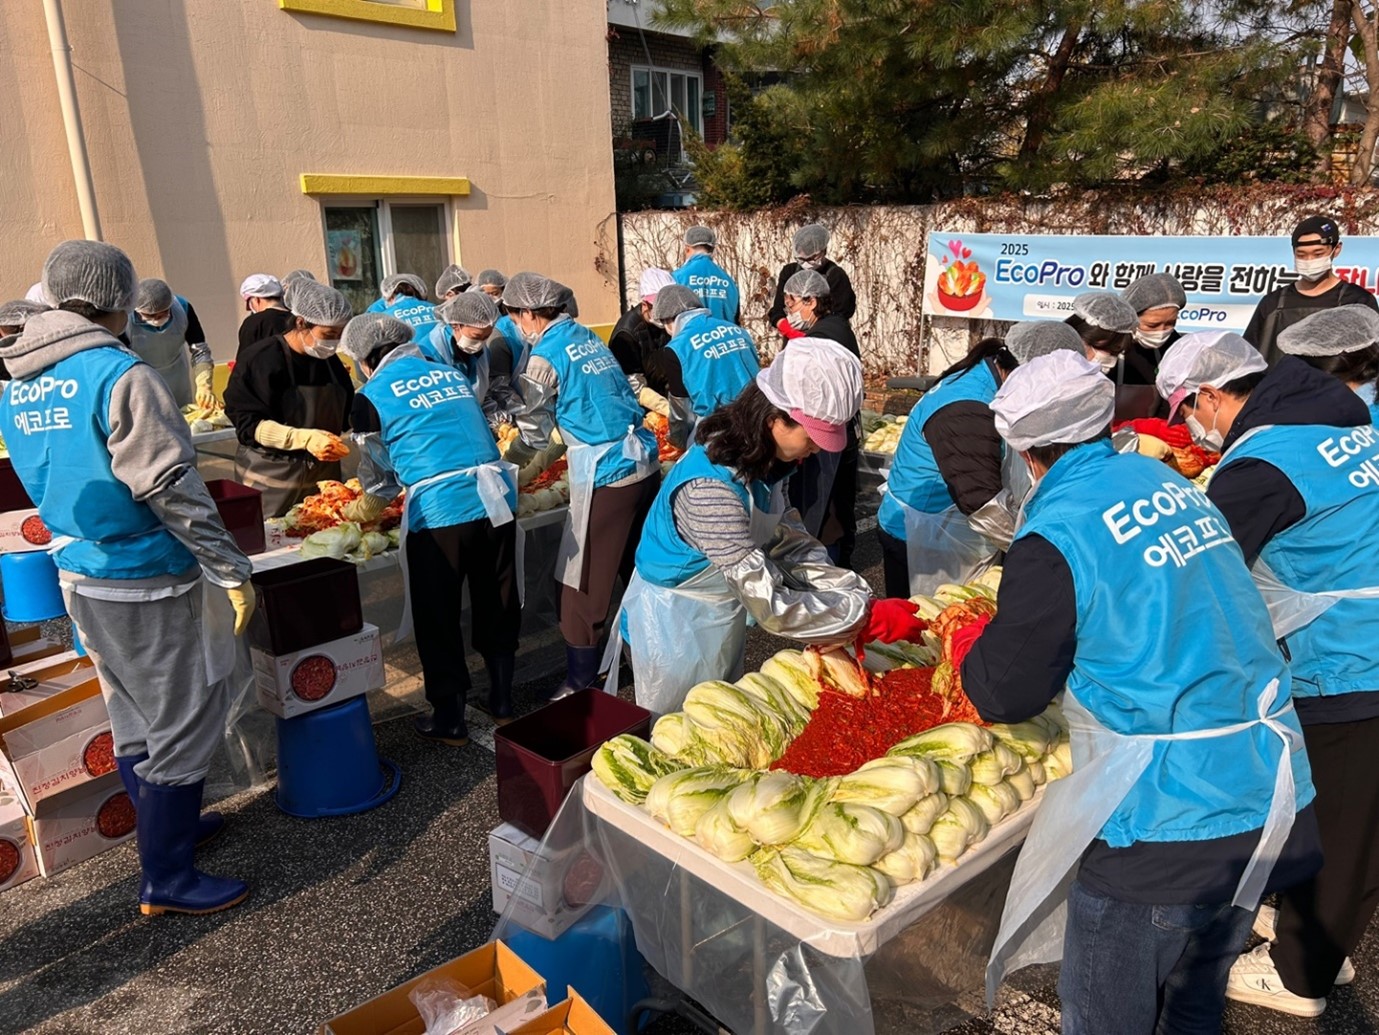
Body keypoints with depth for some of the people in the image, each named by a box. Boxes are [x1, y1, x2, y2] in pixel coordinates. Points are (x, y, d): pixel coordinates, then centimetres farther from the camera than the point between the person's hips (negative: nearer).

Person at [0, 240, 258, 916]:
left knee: (134, 719, 21)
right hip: (148, 581, -8)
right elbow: (170, 488, -21)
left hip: (79, 575, 9)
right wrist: (232, 571, -16)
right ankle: (166, 881, 13)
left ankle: (168, 827, 38)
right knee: (184, 725, 3)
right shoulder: (122, 376, -19)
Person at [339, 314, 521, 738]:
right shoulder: (453, 375, 16)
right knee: (497, 607, 18)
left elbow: (379, 478, 11)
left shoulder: (372, 396, 2)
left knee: (438, 622, 11)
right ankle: (502, 701, 32)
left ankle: (449, 720, 22)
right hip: (495, 500, 5)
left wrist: (357, 513, 30)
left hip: (438, 513, -5)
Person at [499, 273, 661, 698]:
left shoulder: (545, 355, -8)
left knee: (583, 586, 4)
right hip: (644, 465, 8)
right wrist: (543, 459, 24)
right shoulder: (589, 338, 14)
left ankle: (580, 682, 15)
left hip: (605, 476, -8)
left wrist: (503, 464, 16)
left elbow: (534, 434, -2)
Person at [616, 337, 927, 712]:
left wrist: (858, 596, -18)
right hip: (677, 629, -8)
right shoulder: (711, 487, -35)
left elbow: (791, 542, -6)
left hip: (723, 618, 8)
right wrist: (868, 617, -27)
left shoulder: (761, 460, -8)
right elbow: (771, 605, -34)